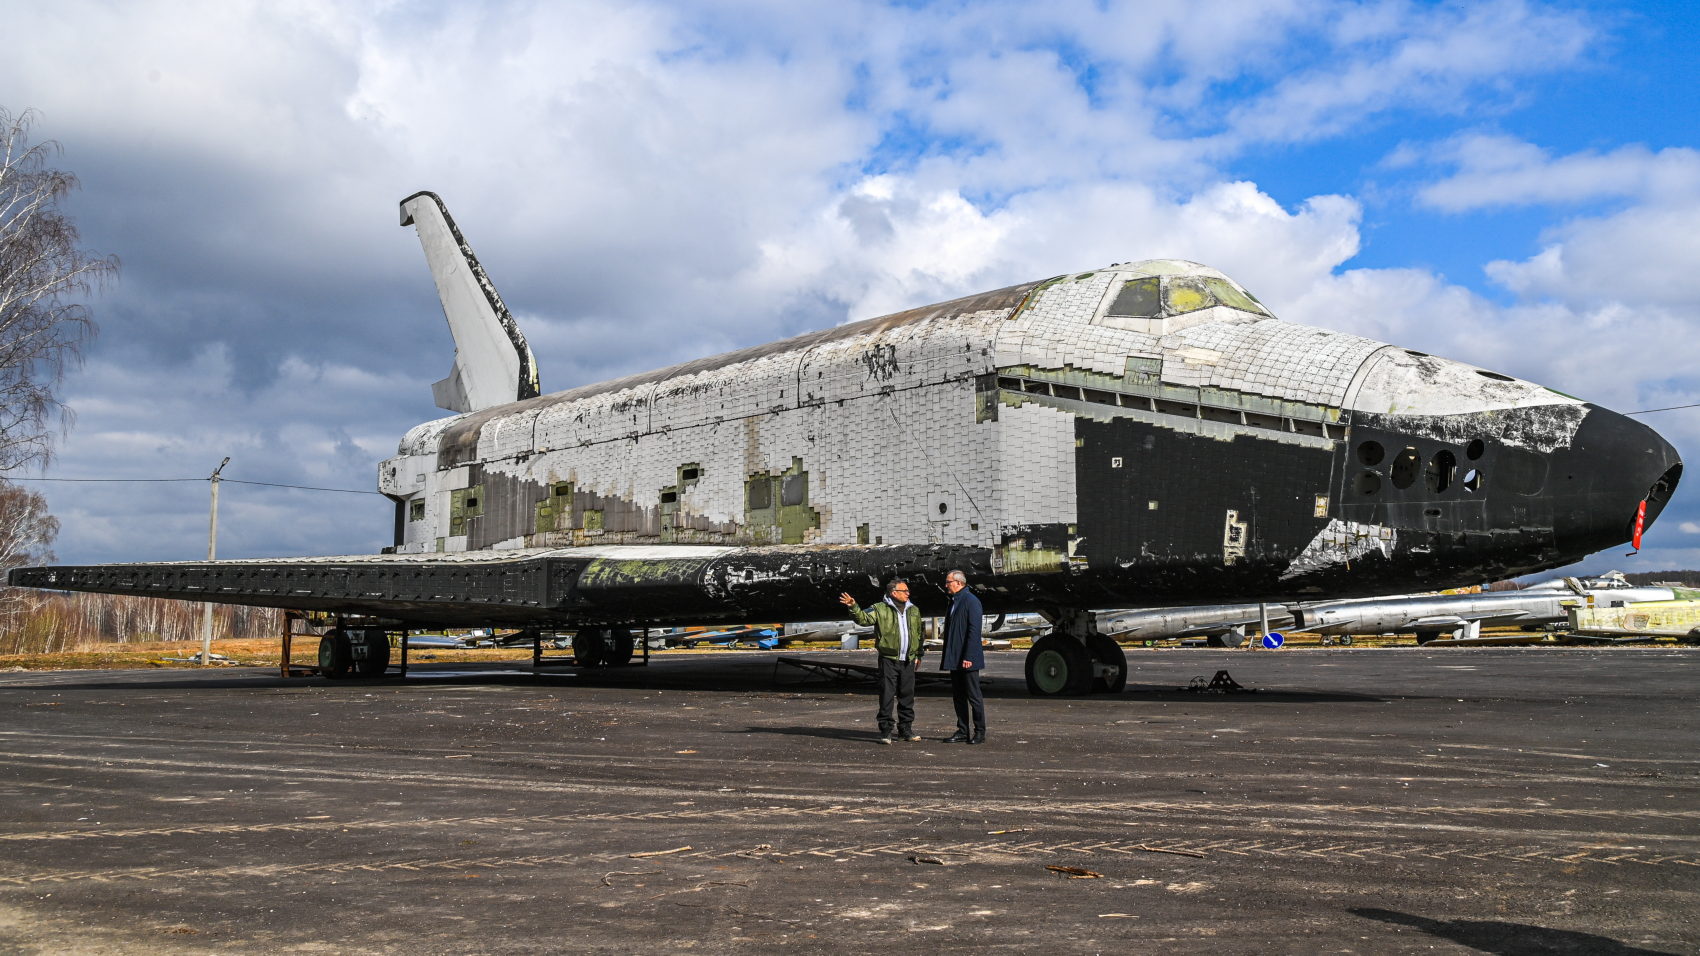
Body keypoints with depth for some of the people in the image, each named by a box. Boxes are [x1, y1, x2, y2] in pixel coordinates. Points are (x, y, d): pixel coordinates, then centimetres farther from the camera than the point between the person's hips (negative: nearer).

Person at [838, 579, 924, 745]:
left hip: (908, 661, 4)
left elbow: (919, 634, 20)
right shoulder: (880, 609, -3)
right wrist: (853, 607, -36)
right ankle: (886, 731, 2)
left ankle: (905, 729, 19)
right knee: (887, 695, -4)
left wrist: (918, 654, 17)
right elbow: (864, 619, -18)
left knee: (907, 695, 9)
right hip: (888, 660, -4)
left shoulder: (913, 610, 12)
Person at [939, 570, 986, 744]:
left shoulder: (971, 601, -12)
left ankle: (979, 732, 5)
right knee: (958, 696, 10)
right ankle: (963, 731, 15)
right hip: (955, 660, 9)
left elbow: (974, 630, -18)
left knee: (973, 696, -2)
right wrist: (947, 657, 18)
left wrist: (969, 657, -22)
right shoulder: (954, 602, 16)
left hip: (967, 659, -9)